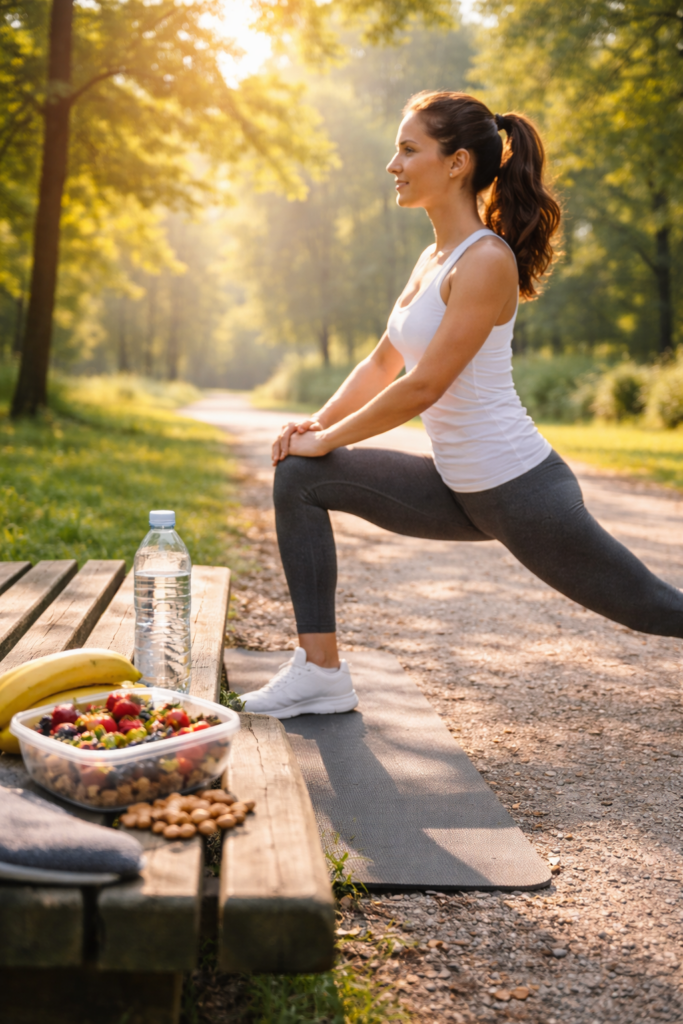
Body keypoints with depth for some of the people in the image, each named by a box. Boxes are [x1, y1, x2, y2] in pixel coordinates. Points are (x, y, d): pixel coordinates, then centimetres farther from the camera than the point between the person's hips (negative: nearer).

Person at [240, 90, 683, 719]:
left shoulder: (487, 260, -18)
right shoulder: (434, 259, 9)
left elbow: (422, 387, -21)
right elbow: (383, 364, 16)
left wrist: (327, 440, -11)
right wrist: (317, 424, 3)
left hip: (521, 490, -8)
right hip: (460, 490, 9)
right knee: (299, 479, 0)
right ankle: (321, 670, 3)